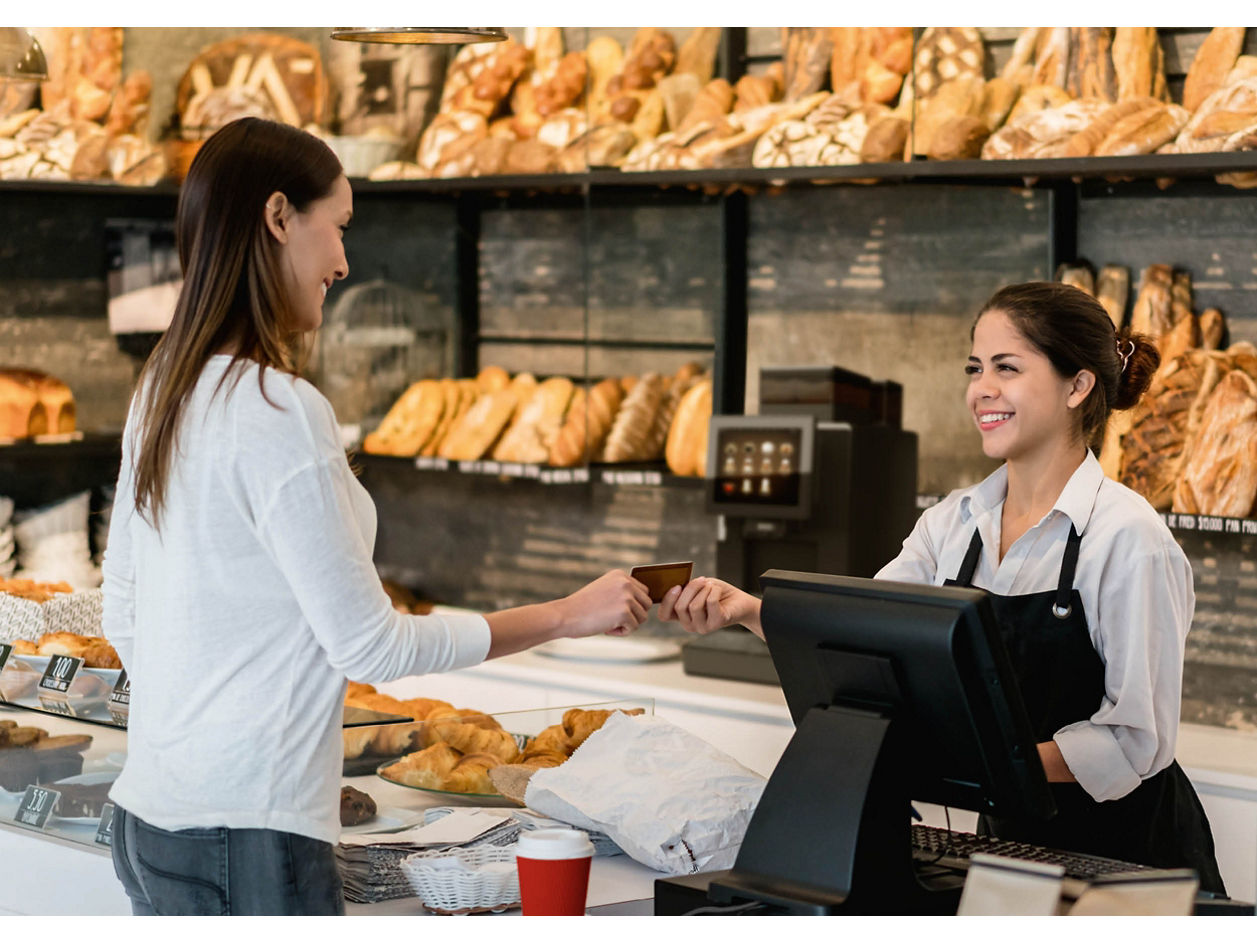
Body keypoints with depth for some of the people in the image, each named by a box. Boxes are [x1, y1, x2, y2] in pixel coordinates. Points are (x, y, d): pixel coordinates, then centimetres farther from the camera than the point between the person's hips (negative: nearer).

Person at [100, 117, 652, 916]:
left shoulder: (164, 390, 9)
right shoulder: (278, 409, -18)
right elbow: (371, 644, -14)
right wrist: (568, 616, -7)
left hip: (151, 818, 9)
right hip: (247, 838, -9)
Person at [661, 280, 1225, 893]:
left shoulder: (1128, 537, -14)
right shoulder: (953, 522, 7)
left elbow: (1137, 740, -16)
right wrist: (747, 609, -18)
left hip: (1127, 858, -6)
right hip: (1011, 839, 6)